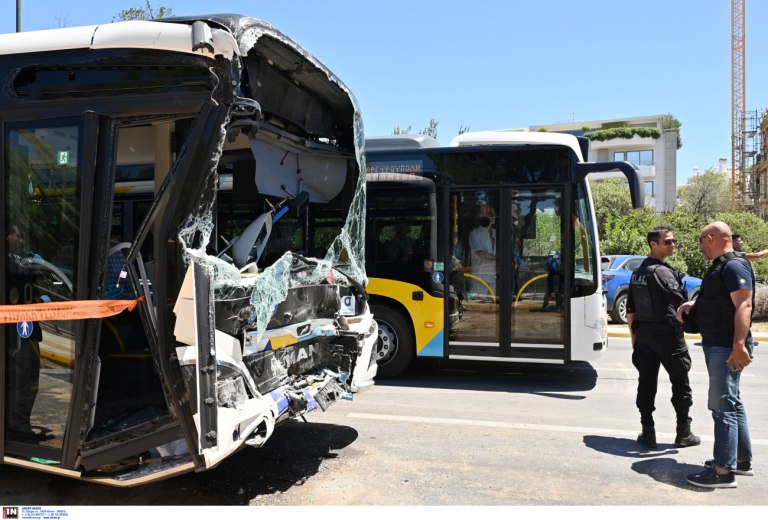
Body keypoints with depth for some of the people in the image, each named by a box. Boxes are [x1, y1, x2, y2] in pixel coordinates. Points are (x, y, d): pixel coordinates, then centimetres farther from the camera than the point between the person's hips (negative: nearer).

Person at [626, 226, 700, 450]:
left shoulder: (637, 273, 10)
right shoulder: (663, 272, -15)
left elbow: (630, 311, 13)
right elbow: (680, 305, -23)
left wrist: (634, 335, 19)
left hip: (644, 334, 7)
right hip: (667, 334, -7)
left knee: (646, 383, 8)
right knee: (680, 383, 8)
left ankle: (648, 433, 11)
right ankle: (684, 433, 16)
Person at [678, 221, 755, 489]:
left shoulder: (735, 266, -16)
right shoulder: (719, 266, 16)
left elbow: (744, 305, -26)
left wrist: (739, 344, -33)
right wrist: (692, 305, 9)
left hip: (727, 348, -11)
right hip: (717, 345, 11)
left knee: (722, 405, -8)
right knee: (732, 402, 18)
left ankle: (723, 471, -4)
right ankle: (742, 459, 30)